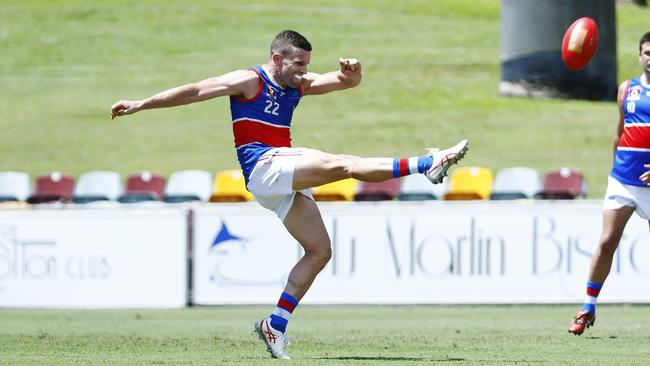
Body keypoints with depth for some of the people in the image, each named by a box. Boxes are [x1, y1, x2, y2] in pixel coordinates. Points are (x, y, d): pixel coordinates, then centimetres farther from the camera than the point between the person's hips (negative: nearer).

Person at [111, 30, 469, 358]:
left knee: (319, 251, 3)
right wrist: (140, 105, -3)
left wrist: (352, 72, -11)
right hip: (262, 166, -9)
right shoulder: (249, 81, -3)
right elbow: (194, 92, -3)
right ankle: (427, 164, -34)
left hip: (283, 178, 9)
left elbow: (344, 82, 15)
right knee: (340, 164, -23)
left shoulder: (299, 86, 17)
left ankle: (276, 324, 4)